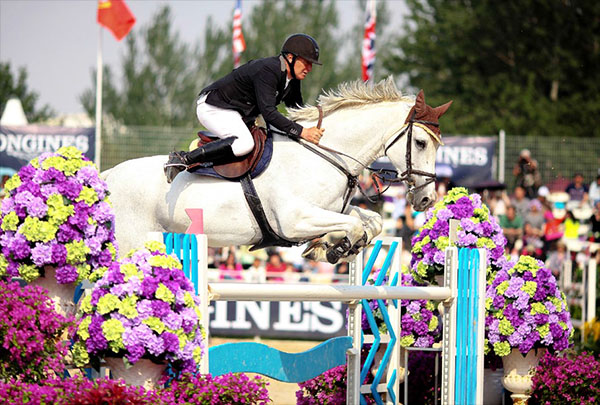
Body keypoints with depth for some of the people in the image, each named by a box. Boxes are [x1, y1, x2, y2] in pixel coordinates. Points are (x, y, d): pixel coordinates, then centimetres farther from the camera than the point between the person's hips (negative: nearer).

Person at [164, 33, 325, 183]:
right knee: (244, 143, -32)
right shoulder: (267, 71, -27)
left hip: (239, 113, 10)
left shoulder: (292, 79, 2)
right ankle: (183, 159, -27)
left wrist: (312, 129, -3)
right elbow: (268, 112, -34)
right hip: (212, 107, -10)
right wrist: (301, 132, -38)